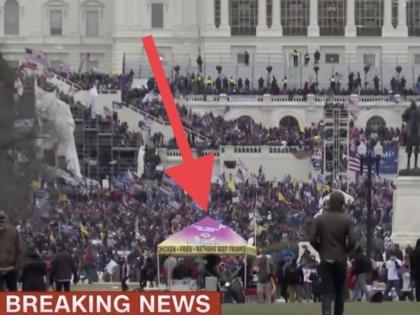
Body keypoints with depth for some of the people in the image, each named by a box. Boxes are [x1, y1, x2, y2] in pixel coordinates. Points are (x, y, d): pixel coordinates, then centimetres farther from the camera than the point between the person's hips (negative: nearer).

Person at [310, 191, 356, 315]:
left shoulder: (319, 219, -2)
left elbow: (312, 239, -7)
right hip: (341, 260, 0)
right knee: (339, 292, 12)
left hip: (325, 260, 0)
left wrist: (321, 250, 11)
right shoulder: (346, 220, -5)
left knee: (327, 292, -4)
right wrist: (346, 251, 9)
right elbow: (352, 241, -11)